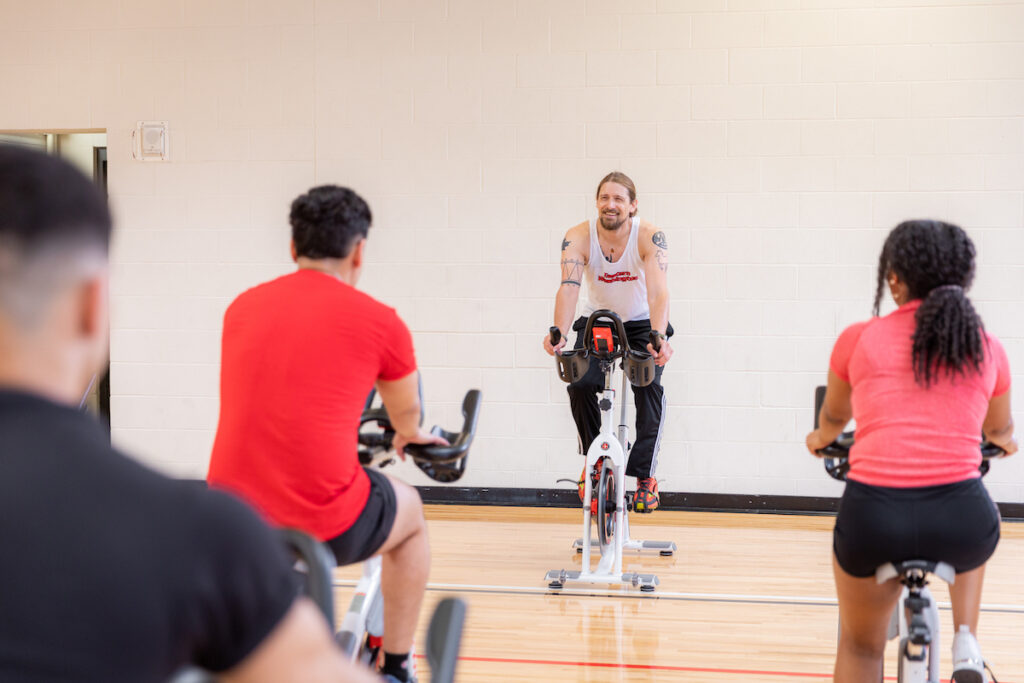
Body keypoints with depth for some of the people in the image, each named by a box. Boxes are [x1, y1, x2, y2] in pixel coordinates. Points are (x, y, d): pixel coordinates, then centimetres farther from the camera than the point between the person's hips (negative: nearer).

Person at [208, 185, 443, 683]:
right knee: (411, 513, 28)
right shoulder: (378, 321, -2)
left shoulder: (242, 307, 9)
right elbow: (406, 412, 19)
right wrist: (408, 435, 45)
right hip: (327, 528, -4)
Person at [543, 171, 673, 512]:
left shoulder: (650, 237, -25)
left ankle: (645, 475, -13)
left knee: (648, 387, -23)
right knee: (580, 384, -19)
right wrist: (559, 332, -51)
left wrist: (658, 337, -53)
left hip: (642, 323, -1)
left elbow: (658, 292, -36)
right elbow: (569, 286, -33)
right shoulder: (578, 237, -21)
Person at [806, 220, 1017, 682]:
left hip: (873, 514, -1)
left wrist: (822, 438, 54)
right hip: (961, 522, 1)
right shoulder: (986, 349, 12)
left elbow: (834, 416, 30)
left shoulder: (858, 340, 9)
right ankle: (966, 645, 21)